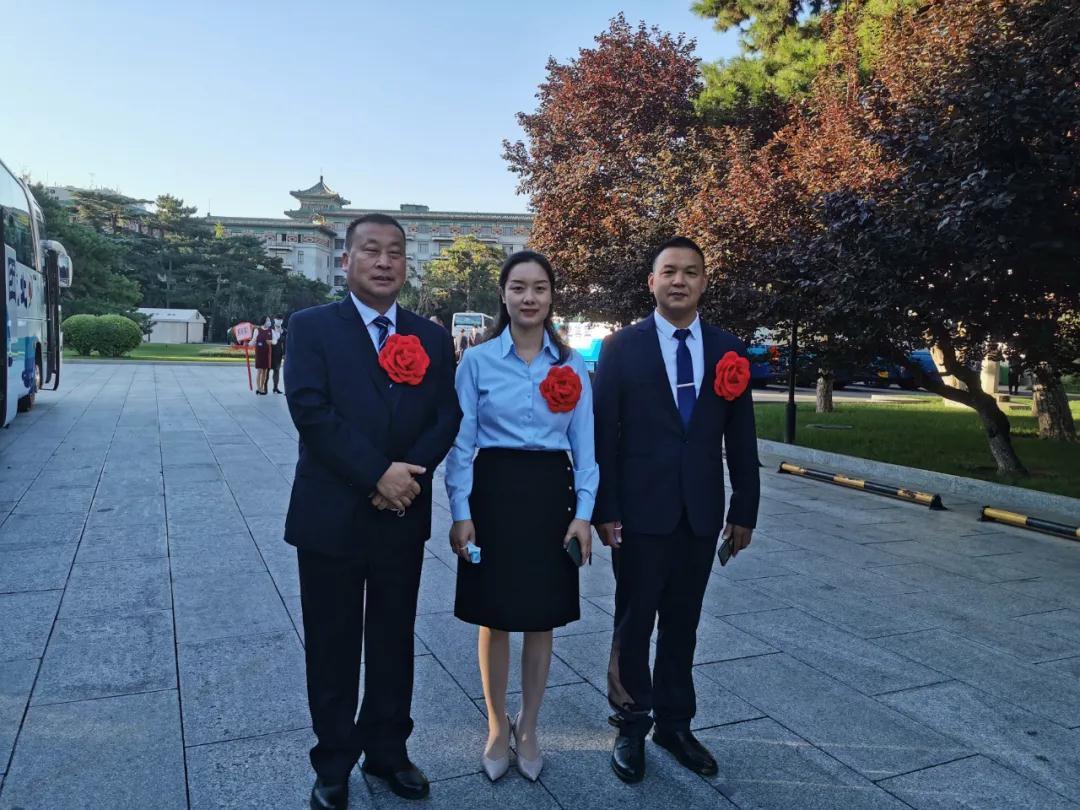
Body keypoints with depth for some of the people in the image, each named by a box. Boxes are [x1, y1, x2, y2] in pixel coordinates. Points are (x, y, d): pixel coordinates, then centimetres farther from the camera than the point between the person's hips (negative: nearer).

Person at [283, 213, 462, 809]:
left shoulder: (432, 337, 7)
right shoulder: (312, 327, -3)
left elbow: (447, 416, 0)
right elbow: (310, 410, -15)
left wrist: (410, 474, -17)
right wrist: (378, 474, -20)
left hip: (403, 518, 3)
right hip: (331, 515, -3)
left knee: (394, 643, 15)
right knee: (332, 648, 11)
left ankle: (387, 751, 34)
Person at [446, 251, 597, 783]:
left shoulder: (571, 365, 3)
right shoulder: (477, 361, -2)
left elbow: (584, 446, 3)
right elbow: (460, 443, -2)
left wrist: (584, 513, -5)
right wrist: (460, 512, -9)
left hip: (551, 494, 2)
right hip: (494, 492, -1)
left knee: (541, 621, 12)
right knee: (494, 620, 10)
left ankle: (528, 729, 32)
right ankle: (497, 727, 31)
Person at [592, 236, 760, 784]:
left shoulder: (728, 350, 5)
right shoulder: (622, 347, -3)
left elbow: (741, 438, 6)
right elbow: (602, 433, -5)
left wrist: (744, 510, 4)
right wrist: (603, 509, -9)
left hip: (701, 513, 3)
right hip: (641, 511, -2)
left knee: (682, 622, 14)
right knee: (634, 621, 9)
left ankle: (674, 723, 30)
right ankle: (632, 726, 26)